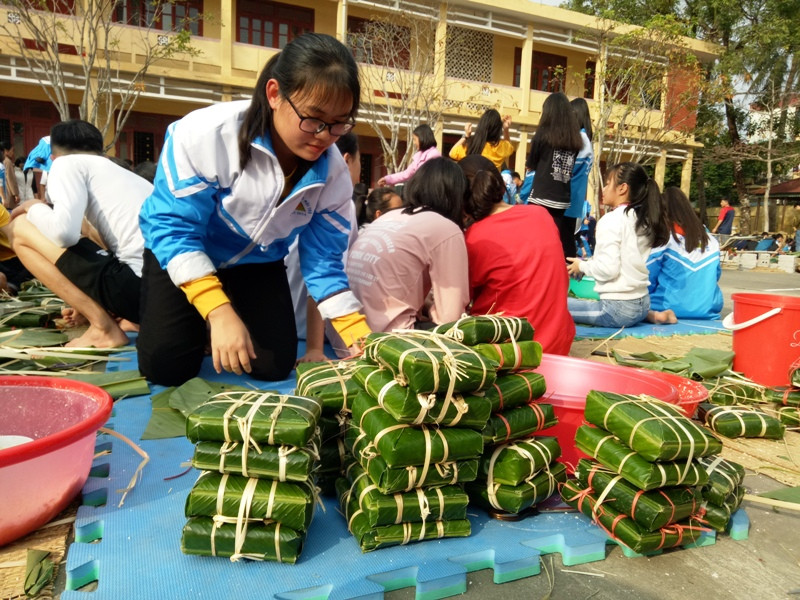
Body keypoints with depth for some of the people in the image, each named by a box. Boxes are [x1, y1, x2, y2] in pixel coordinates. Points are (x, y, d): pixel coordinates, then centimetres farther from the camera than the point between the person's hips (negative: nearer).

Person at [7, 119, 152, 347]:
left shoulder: (68, 163, 8)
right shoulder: (126, 175, 31)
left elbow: (64, 232, -10)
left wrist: (34, 208, 13)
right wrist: (93, 306, 43)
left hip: (138, 283, -8)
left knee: (21, 228, 8)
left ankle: (104, 328, 3)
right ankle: (131, 319, 15)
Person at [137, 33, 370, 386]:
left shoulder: (333, 173, -20)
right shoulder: (208, 133, -33)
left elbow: (323, 262, -14)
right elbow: (174, 229, -29)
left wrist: (362, 341, -25)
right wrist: (220, 313, -39)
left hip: (256, 263, 3)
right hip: (182, 254, -2)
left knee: (274, 366, -5)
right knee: (165, 366, -12)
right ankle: (204, 326, 22)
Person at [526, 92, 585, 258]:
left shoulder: (543, 134, -3)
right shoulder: (576, 139, 6)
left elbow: (531, 165, 8)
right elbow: (573, 169, 15)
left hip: (541, 199, -4)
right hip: (563, 202, 4)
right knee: (560, 246, 7)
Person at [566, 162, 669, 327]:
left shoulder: (611, 220, -14)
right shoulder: (643, 219, 9)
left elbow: (608, 269, -20)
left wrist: (582, 266, -2)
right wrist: (590, 263, 11)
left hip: (617, 307, -8)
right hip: (641, 304, 8)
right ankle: (650, 315, 14)